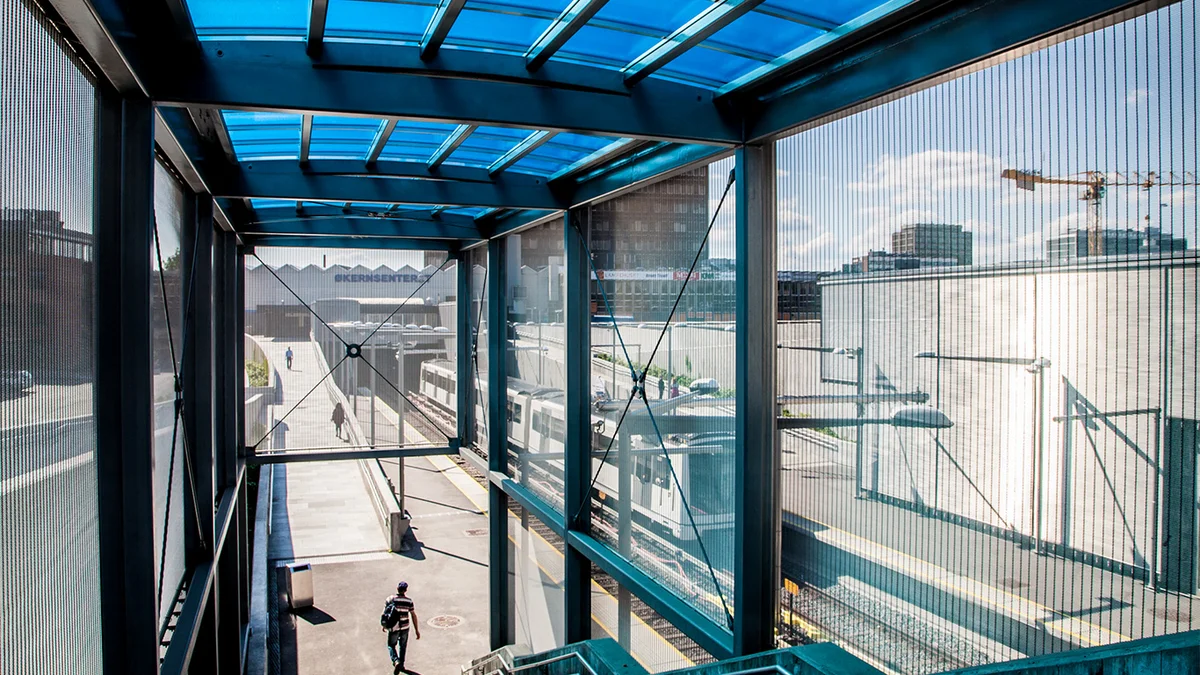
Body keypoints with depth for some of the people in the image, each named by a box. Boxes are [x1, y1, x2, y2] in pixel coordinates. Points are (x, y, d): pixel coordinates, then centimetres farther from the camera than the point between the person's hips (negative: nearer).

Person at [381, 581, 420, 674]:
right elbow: (413, 616, -7)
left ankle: (396, 662, -6)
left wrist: (384, 625, 14)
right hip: (405, 627, 1)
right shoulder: (409, 601, -9)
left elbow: (385, 613, -3)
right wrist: (417, 630, -1)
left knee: (391, 645, 16)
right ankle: (401, 665, 33)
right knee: (402, 646, 22)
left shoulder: (390, 599, -11)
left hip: (393, 628, -1)